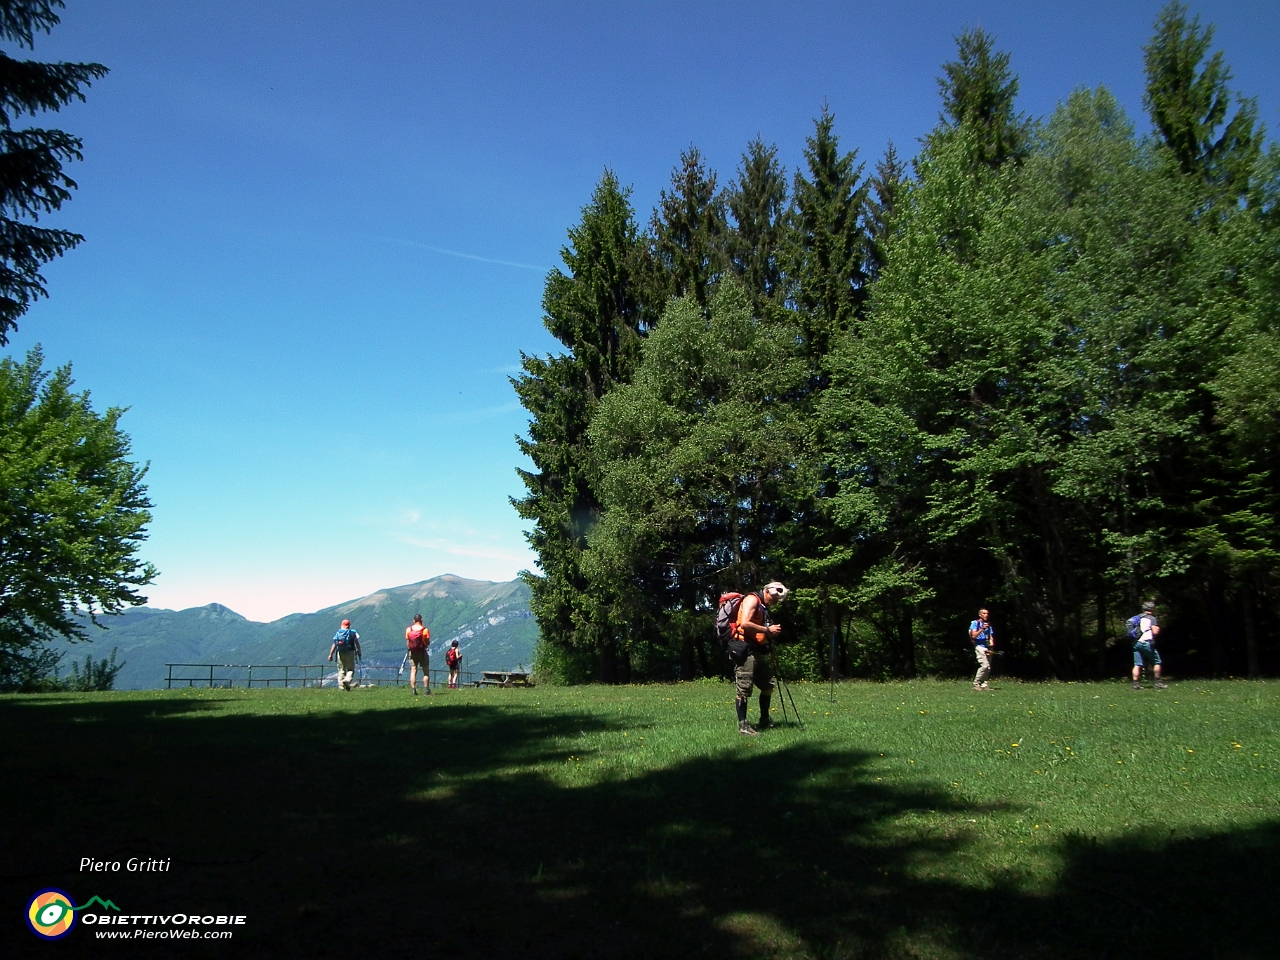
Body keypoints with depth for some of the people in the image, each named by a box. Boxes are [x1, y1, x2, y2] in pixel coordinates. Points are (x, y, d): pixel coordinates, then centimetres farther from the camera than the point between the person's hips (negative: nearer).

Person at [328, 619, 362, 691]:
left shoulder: (338, 633, 8)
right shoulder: (353, 633, 3)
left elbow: (334, 645, 1)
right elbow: (357, 643, -3)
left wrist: (331, 654, 0)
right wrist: (359, 652, 7)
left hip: (340, 653, 2)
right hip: (350, 653, -2)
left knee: (341, 670, 9)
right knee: (351, 669, 5)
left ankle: (341, 686, 2)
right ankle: (347, 680, -23)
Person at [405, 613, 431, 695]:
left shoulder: (408, 630, -1)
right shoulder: (425, 630, -10)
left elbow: (407, 643, 1)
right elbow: (427, 643, -10)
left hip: (412, 652, 3)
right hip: (422, 652, -3)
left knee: (413, 671, 4)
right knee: (426, 672, 6)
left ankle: (413, 690, -2)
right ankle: (426, 690, 0)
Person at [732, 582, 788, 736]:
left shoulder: (763, 606, 21)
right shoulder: (752, 599, -9)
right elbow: (745, 623, -22)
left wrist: (771, 631, 4)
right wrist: (767, 629, -15)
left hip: (758, 651, 10)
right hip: (745, 650, -10)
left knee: (768, 684, 14)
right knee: (744, 689, -7)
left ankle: (764, 720, 25)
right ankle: (742, 725, -2)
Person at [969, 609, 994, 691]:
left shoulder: (988, 625, 20)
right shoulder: (975, 623, 2)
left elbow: (991, 637, 18)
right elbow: (973, 635, -9)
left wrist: (991, 644, -2)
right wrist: (982, 629, -19)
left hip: (988, 648, 7)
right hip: (980, 646, -7)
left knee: (988, 667, 1)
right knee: (984, 665, -19)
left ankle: (983, 685, 7)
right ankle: (976, 684, -10)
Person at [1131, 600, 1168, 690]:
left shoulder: (1137, 618, 16)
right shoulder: (1152, 618, -3)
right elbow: (1155, 632, -12)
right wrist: (1158, 629, 7)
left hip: (1136, 643, 6)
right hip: (1146, 643, -6)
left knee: (1137, 664, 4)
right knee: (1156, 662, 8)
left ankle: (1136, 683, -3)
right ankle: (1158, 682, 9)